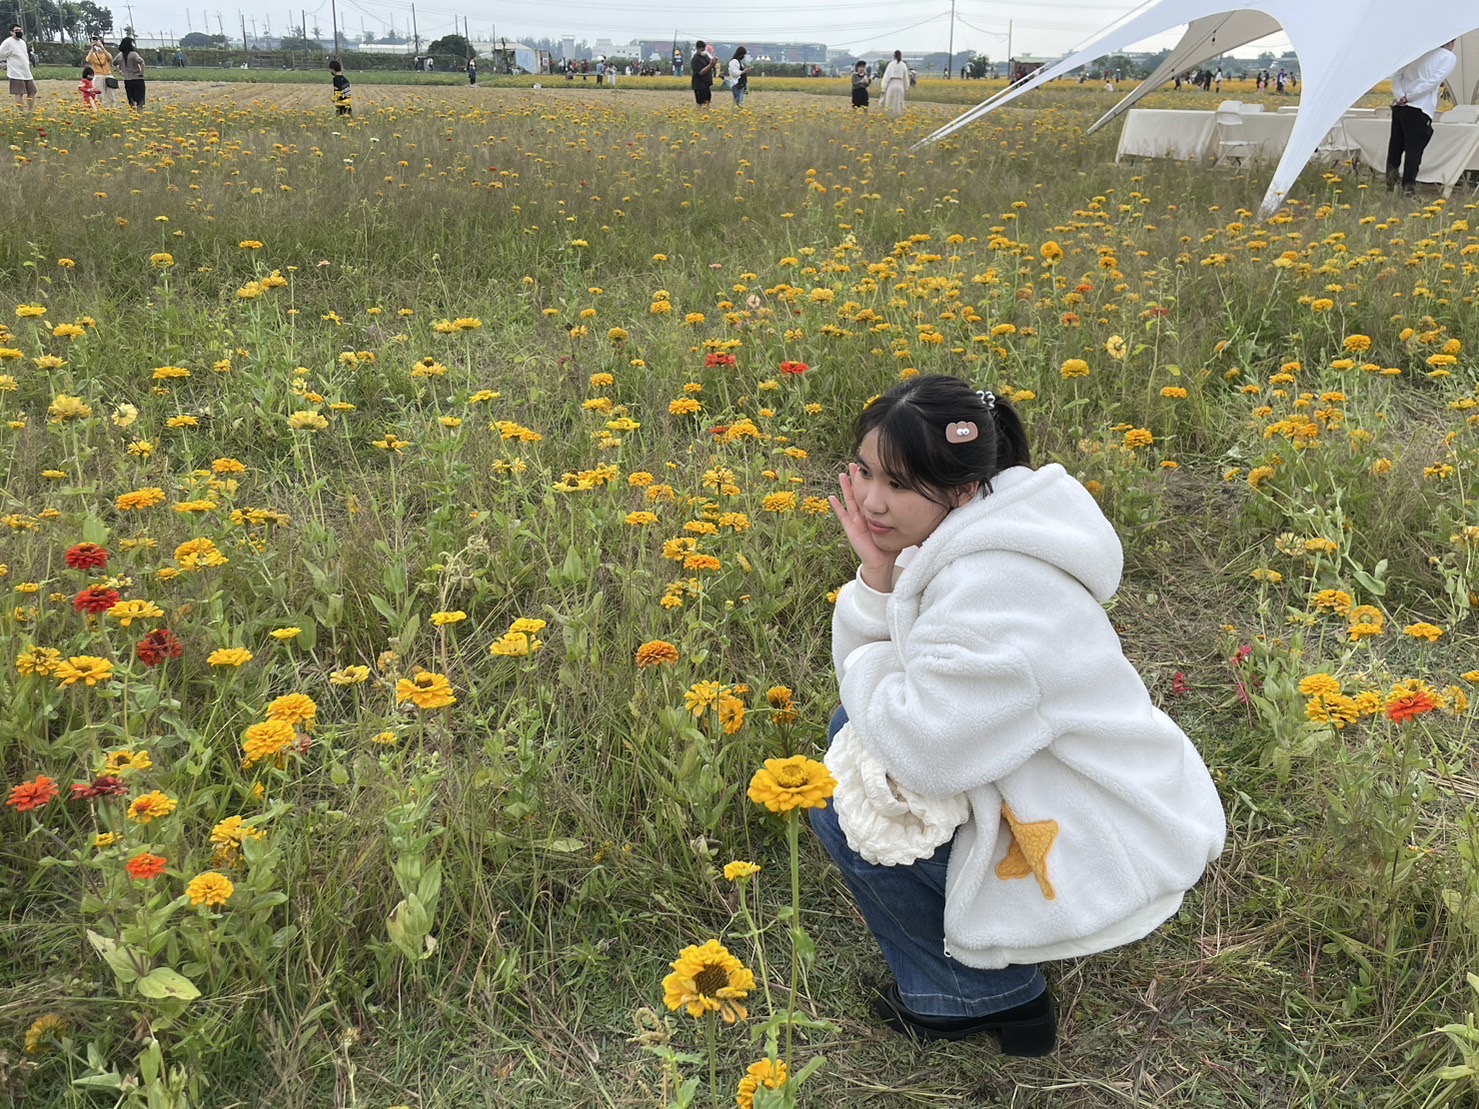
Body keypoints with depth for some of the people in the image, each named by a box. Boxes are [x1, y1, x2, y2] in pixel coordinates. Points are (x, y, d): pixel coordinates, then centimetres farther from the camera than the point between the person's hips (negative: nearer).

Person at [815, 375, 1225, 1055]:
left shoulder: (991, 589, -30)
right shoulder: (958, 537, -2)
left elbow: (923, 755, -28)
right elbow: (871, 683, 1)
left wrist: (865, 672, -11)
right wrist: (877, 577, -14)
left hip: (1100, 861, -9)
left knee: (839, 803, -7)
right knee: (850, 729, 10)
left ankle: (985, 993, 10)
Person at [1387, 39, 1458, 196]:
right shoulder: (1449, 57, 3)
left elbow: (1397, 75, 7)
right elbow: (1433, 81, -11)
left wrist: (1400, 96, -4)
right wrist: (1408, 97, -11)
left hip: (1399, 106, 5)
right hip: (1418, 110, -5)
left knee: (1396, 145, 13)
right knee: (1414, 149, -3)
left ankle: (1390, 186, 13)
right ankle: (1408, 189, -7)